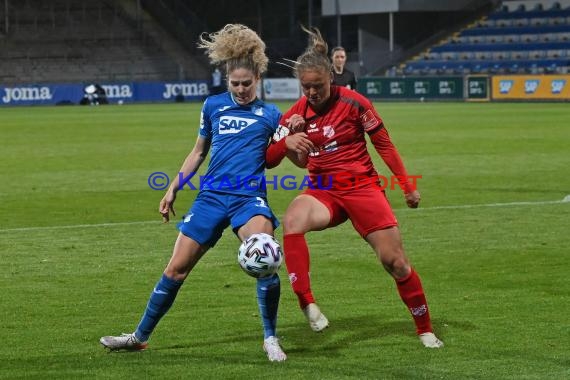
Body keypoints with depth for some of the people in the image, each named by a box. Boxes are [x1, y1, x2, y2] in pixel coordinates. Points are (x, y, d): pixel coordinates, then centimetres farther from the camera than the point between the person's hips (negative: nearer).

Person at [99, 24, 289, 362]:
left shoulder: (270, 114, 4)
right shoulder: (214, 106, 11)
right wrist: (173, 189, 18)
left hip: (249, 198, -3)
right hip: (211, 196, 3)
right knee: (176, 269, 4)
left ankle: (271, 339, -11)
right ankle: (140, 336, 21)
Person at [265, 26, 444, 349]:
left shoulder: (353, 103, -10)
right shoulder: (298, 113, 0)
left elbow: (384, 143, -1)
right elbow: (268, 159, 1)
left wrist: (408, 186, -1)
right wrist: (287, 142, -21)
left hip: (362, 186, -2)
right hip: (323, 190, 2)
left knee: (394, 259, -5)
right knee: (292, 222, -32)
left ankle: (426, 330, 15)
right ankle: (307, 304, -28)